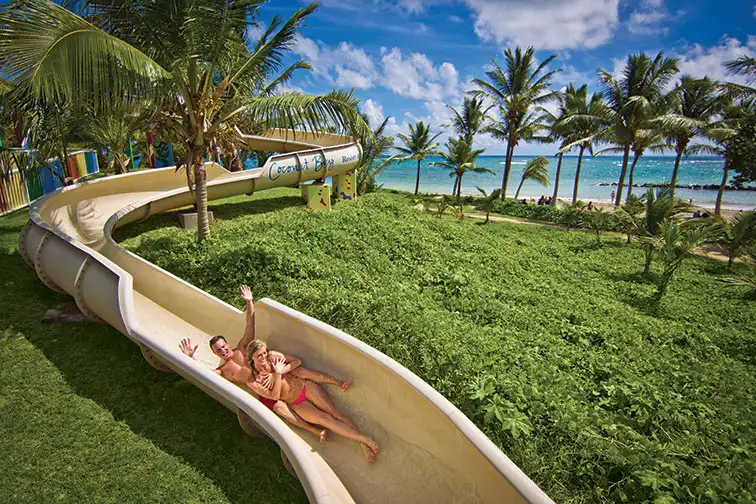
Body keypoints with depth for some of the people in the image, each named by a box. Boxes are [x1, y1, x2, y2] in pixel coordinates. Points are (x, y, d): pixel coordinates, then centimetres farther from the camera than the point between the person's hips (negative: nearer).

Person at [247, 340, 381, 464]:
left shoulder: (272, 356, 1)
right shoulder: (252, 380, -5)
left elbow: (297, 361, 2)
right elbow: (274, 396, -12)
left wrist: (278, 372, -10)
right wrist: (278, 373, -17)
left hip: (305, 386, 2)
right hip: (296, 403, -2)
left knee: (332, 410, -17)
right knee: (324, 418, -22)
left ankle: (363, 444, -22)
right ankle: (364, 438, -26)